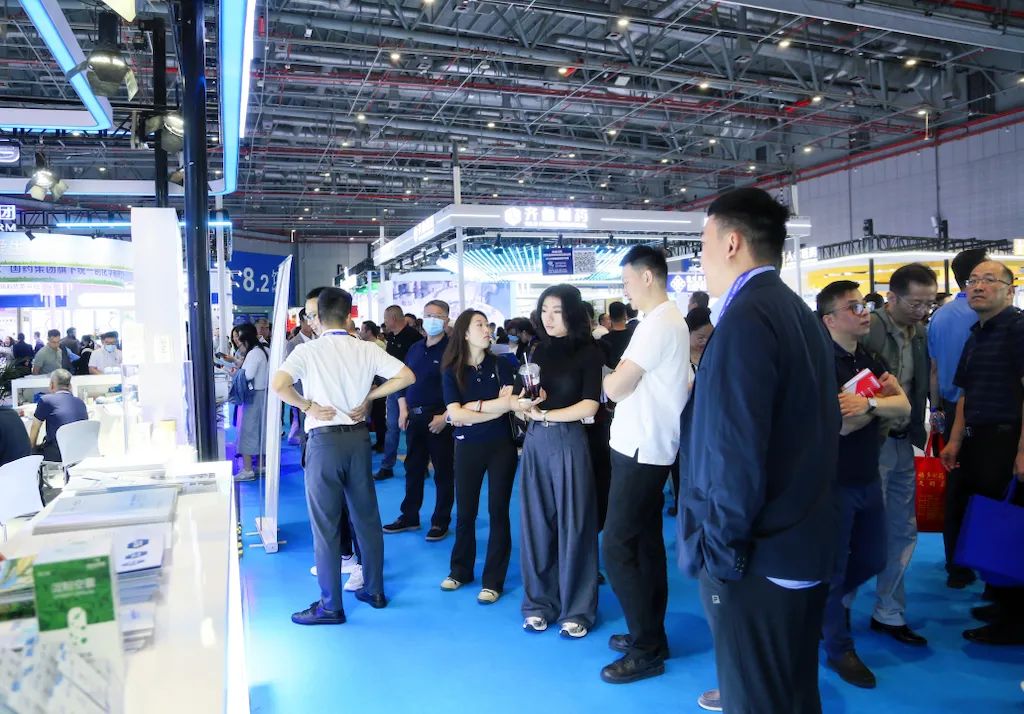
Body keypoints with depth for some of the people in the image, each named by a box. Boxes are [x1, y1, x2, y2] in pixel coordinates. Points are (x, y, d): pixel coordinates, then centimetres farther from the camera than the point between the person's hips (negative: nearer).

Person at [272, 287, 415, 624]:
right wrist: (369, 396, 2)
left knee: (325, 523, 4)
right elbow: (406, 376, -2)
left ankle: (330, 606, 13)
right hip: (358, 436, 4)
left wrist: (307, 406, -9)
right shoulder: (366, 350, 1)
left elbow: (278, 384, -23)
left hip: (323, 439, -4)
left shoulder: (307, 350, -8)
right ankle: (374, 590, 27)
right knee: (367, 515, 15)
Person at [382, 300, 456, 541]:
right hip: (413, 417, 6)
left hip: (440, 419, -6)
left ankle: (441, 521, 15)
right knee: (413, 469, 13)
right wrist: (403, 410, 5)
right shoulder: (415, 349, 12)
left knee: (443, 471, 4)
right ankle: (409, 517, 25)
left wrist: (445, 417, -18)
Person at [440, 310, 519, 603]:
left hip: (501, 446, -1)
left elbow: (509, 402, -14)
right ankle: (460, 570, 30)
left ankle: (493, 581, 13)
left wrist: (471, 407, -12)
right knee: (465, 512, 10)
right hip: (468, 447, 1)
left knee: (498, 512, 4)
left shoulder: (501, 365, -1)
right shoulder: (451, 372, -1)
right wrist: (494, 409, -15)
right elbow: (455, 415, -12)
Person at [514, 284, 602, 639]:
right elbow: (522, 401, 9)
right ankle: (539, 602, 21)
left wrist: (545, 414, -9)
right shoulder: (539, 350, 10)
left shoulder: (588, 352, -3)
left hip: (569, 442, -4)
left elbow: (589, 406, -11)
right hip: (535, 441, 4)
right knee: (536, 523, 8)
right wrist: (523, 405, -13)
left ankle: (576, 609, 16)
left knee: (572, 525, 3)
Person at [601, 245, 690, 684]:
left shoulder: (658, 324, -18)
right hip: (649, 446, 10)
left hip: (640, 449, -10)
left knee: (618, 547, -5)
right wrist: (620, 378, 1)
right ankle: (652, 635, 25)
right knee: (645, 542, 15)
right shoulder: (670, 320, 14)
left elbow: (615, 388, -19)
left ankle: (647, 651, 4)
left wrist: (608, 376, 1)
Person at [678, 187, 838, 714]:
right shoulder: (799, 313, 11)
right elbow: (806, 430, 13)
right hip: (804, 542, 9)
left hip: (758, 556, -9)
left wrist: (719, 546, -14)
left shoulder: (745, 317, -19)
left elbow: (736, 450, -24)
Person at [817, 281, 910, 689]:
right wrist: (880, 399, -13)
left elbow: (904, 406, -5)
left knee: (872, 560, 19)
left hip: (868, 478, 8)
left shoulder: (870, 360, 7)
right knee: (834, 566, 7)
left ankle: (827, 606, 44)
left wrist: (869, 402, -23)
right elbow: (837, 425, -24)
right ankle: (839, 649, 24)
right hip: (834, 482, -8)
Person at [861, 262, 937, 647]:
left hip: (904, 443, 8)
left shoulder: (921, 334, 7)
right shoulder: (868, 329, -15)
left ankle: (889, 613, 27)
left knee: (904, 531, 13)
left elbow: (922, 388, 11)